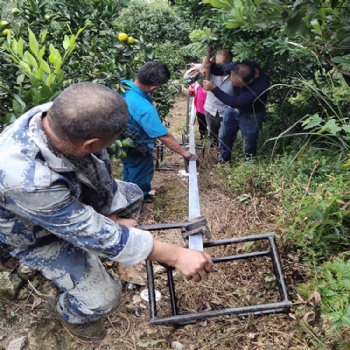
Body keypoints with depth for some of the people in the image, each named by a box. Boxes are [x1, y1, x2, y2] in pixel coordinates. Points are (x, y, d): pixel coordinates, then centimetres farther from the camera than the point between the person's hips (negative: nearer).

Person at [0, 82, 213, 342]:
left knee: (132, 196, 16)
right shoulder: (27, 180, -47)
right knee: (103, 298, -10)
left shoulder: (64, 116, -30)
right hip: (38, 233, -6)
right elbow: (96, 233, -38)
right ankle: (68, 312, 27)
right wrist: (176, 255, -33)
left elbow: (100, 167, -12)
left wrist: (112, 216, -6)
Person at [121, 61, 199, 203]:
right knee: (141, 172, 22)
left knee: (129, 167, 33)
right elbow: (165, 137, -36)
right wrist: (186, 154, -26)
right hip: (136, 148, -8)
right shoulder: (144, 108, -43)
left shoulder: (123, 84, -21)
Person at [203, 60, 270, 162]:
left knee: (249, 144, 15)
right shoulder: (238, 67, -25)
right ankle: (223, 161, 46)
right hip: (233, 108, 6)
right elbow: (219, 70, -5)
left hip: (250, 116, -5)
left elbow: (235, 102, -39)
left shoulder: (262, 85, -41)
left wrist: (214, 88, -37)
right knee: (224, 137, 20)